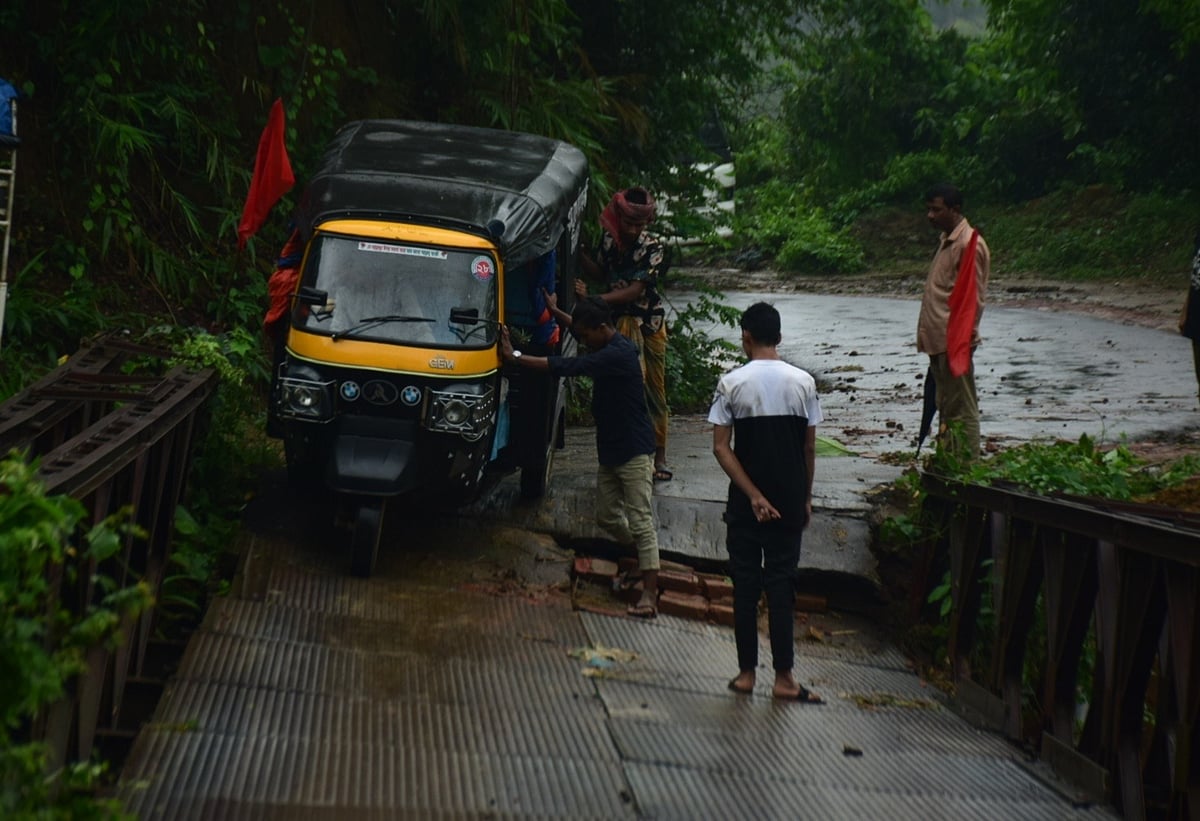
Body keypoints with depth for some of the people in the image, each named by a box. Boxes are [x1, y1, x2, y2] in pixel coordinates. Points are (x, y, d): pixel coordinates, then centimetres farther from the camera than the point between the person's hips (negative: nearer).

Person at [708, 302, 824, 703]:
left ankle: (746, 672, 12)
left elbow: (721, 448, -11)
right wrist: (806, 497, 11)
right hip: (789, 501, 1)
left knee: (745, 584, 8)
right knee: (781, 584, 5)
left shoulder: (732, 383, -7)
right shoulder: (803, 382, -3)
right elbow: (809, 448, 0)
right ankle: (783, 677, 5)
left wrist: (754, 496, -11)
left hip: (745, 503, -1)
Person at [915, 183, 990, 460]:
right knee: (946, 406, 15)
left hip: (954, 343, -10)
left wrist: (960, 341, -18)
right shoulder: (946, 240, 17)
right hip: (938, 341, 10)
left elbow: (973, 299, -16)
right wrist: (929, 338, 17)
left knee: (961, 409, -6)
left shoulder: (969, 244, -13)